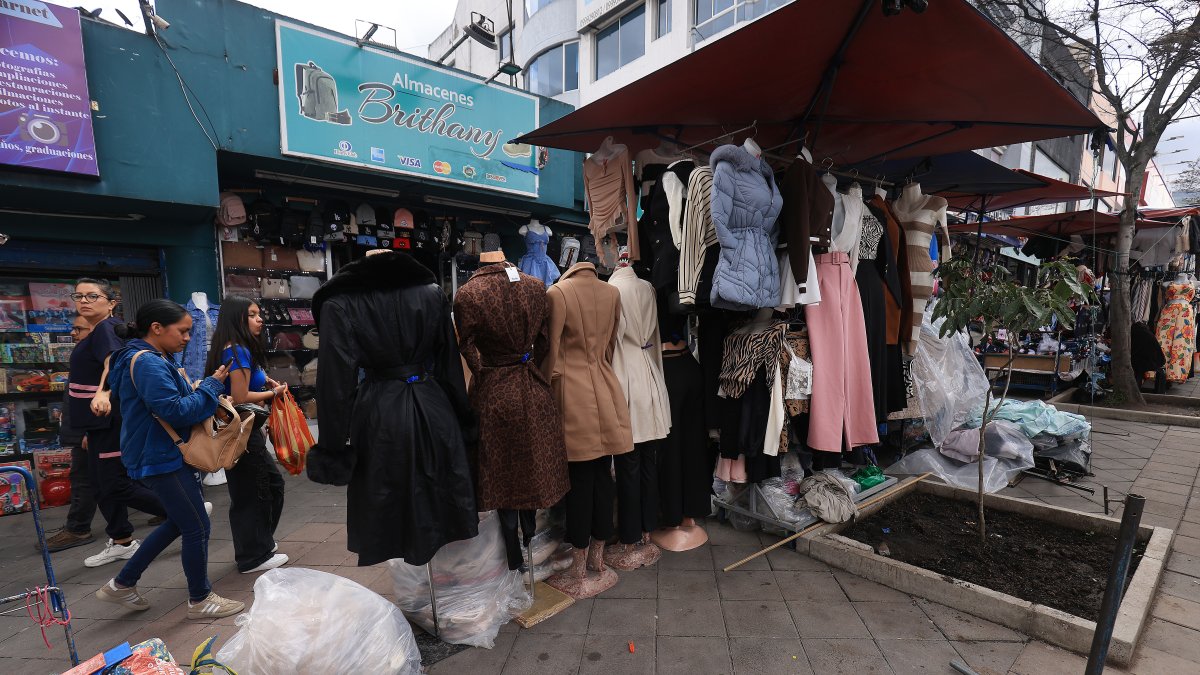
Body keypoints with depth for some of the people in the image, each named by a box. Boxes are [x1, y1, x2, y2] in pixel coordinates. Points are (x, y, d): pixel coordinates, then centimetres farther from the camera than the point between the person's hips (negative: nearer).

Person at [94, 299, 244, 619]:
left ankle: (122, 584, 33)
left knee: (178, 522, 22)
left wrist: (203, 389, 3)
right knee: (197, 527, 0)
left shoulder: (155, 361, 12)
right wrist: (212, 385, -17)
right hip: (162, 459, -10)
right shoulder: (147, 362, -21)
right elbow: (175, 410, -26)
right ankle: (200, 600, 16)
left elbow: (175, 401, 17)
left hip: (165, 455, 11)